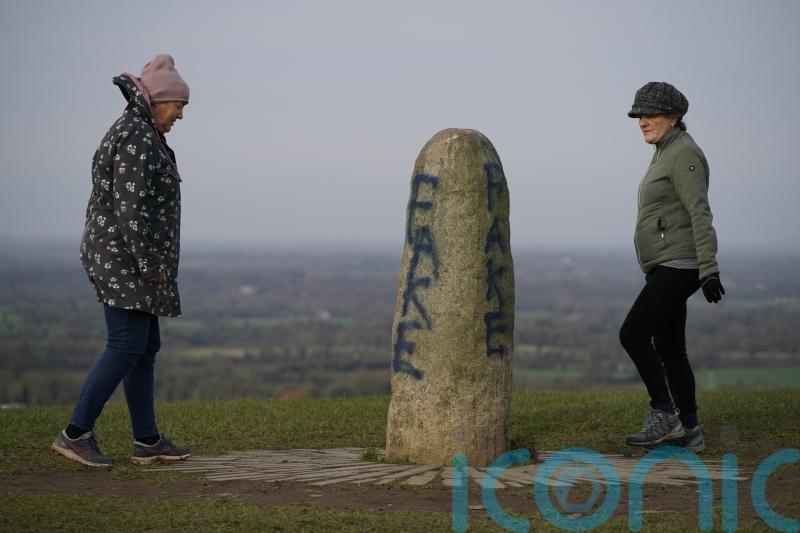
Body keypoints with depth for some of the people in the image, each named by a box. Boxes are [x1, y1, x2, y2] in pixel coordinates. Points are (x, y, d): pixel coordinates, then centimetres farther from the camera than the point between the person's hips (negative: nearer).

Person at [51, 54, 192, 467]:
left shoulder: (133, 134, 17)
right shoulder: (138, 139, -17)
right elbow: (131, 208, -24)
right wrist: (152, 265, -19)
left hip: (124, 260, 11)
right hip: (127, 259, -11)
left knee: (146, 348, 11)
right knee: (126, 349, -9)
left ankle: (147, 441, 13)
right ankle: (76, 434, -6)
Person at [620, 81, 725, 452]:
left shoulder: (684, 154, -12)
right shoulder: (668, 155, 19)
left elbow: (700, 213, -21)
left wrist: (709, 269, -27)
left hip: (678, 266, -10)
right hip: (666, 269, 10)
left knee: (632, 334, -14)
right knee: (669, 348, 9)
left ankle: (663, 414, -8)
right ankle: (688, 431, 12)